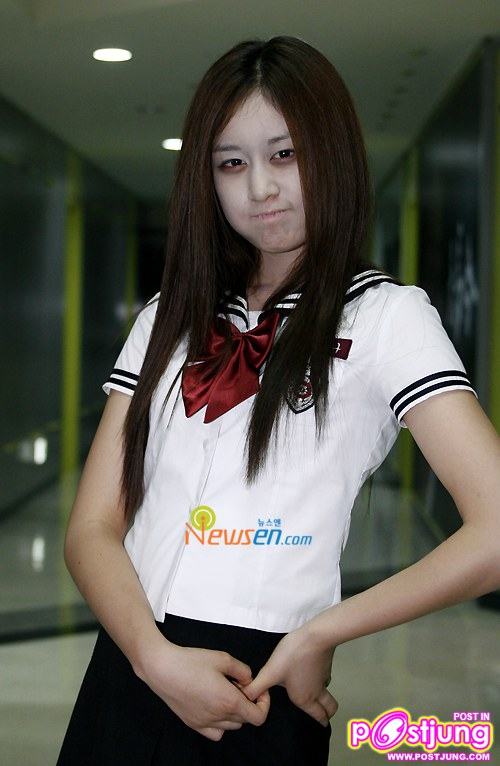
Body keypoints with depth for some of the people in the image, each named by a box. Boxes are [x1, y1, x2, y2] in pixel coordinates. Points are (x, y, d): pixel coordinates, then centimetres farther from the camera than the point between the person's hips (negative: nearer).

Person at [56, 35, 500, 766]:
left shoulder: (383, 314, -5)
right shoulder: (169, 320, 10)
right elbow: (93, 527, 2)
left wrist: (320, 632, -10)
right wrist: (155, 655, -15)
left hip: (260, 690, -4)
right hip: (127, 676, 4)